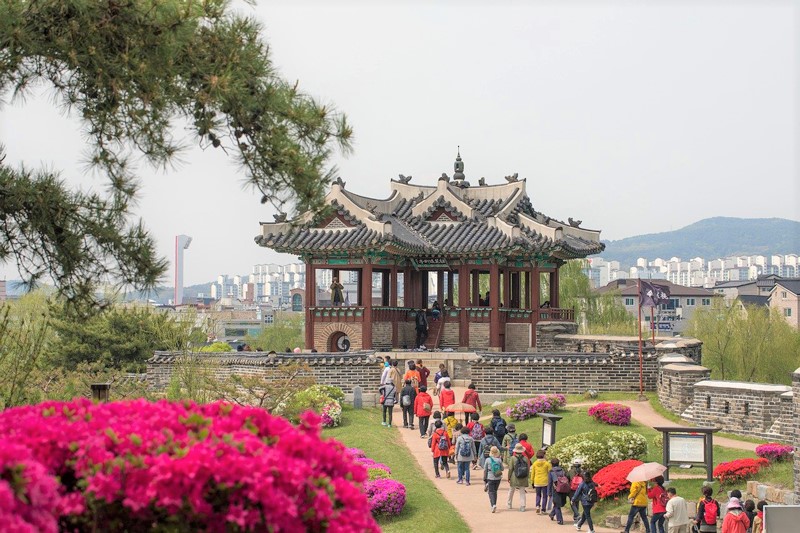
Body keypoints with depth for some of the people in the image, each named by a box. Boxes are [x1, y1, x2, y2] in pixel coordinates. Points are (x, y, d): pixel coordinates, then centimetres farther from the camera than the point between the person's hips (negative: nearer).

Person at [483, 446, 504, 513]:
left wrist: (484, 479, 5)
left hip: (490, 478, -3)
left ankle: (493, 505, -21)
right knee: (495, 491, 18)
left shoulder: (488, 460, -9)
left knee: (491, 492, 0)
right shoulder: (499, 460, -6)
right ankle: (493, 505, 26)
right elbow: (502, 469, 2)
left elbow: (485, 470, -4)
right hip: (498, 478, 3)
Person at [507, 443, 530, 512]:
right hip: (523, 479, 1)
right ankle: (522, 507, -1)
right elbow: (528, 468, 3)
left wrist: (509, 478, 2)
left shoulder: (513, 458, -10)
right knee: (522, 493, 7)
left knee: (511, 491, 19)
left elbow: (510, 469, -8)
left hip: (514, 478, -1)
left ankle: (509, 504, 30)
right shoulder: (525, 458, -3)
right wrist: (526, 477, 16)